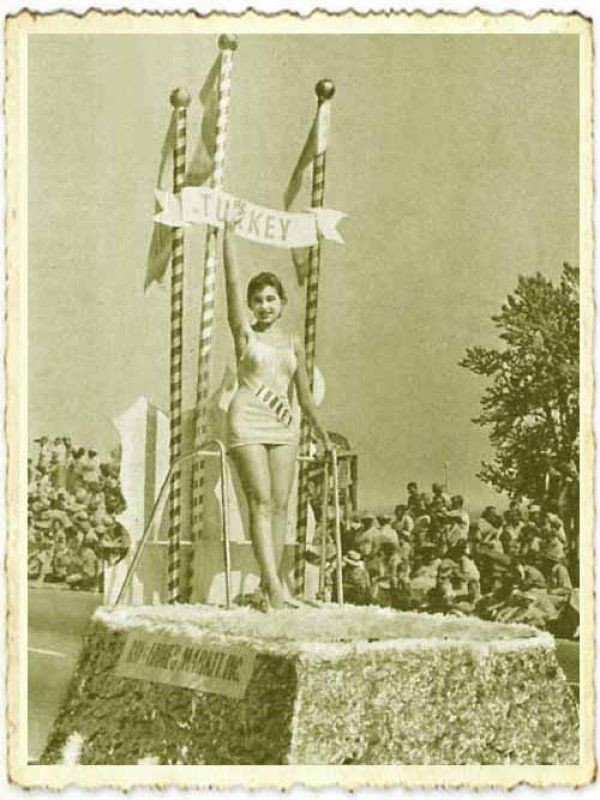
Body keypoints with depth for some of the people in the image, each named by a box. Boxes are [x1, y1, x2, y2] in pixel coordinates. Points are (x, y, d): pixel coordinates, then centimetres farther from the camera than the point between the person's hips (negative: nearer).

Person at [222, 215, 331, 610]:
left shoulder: (293, 343, 13)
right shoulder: (245, 333, 4)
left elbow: (304, 394, 22)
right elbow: (233, 283, -2)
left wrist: (320, 430, 28)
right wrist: (229, 234, -2)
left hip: (284, 425, 4)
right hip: (248, 421, -4)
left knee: (280, 504, 3)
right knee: (260, 501, -11)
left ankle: (276, 581, 9)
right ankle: (273, 583, -18)